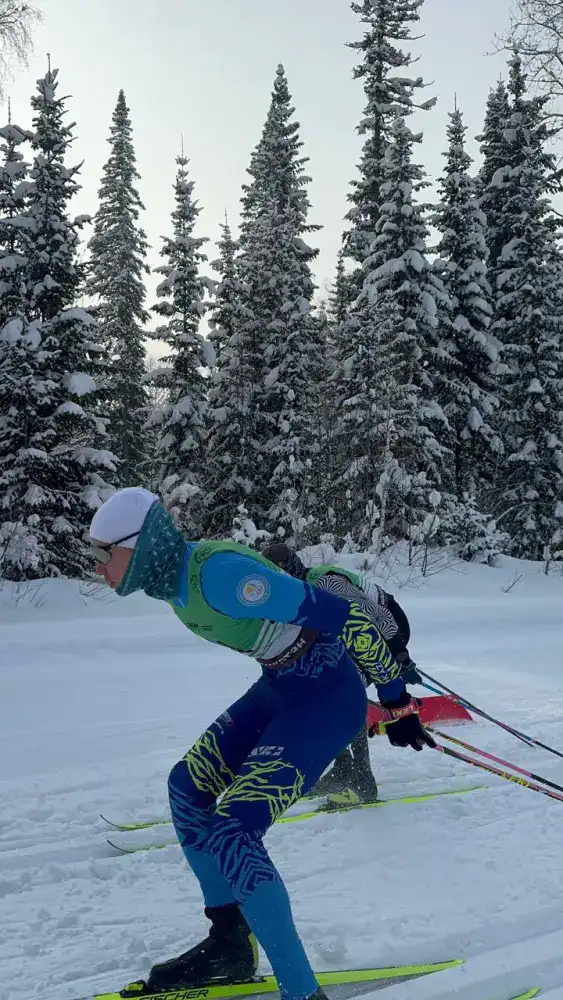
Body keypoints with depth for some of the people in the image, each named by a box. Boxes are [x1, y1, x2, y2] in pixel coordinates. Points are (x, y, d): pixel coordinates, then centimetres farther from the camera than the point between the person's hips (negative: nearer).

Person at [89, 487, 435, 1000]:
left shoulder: (216, 573, -28)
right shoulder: (174, 580, 2)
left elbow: (338, 615, -26)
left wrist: (397, 701, -18)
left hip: (329, 698, -10)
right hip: (280, 689, 10)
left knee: (231, 833, -15)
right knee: (187, 785, 13)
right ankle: (231, 944, 26)